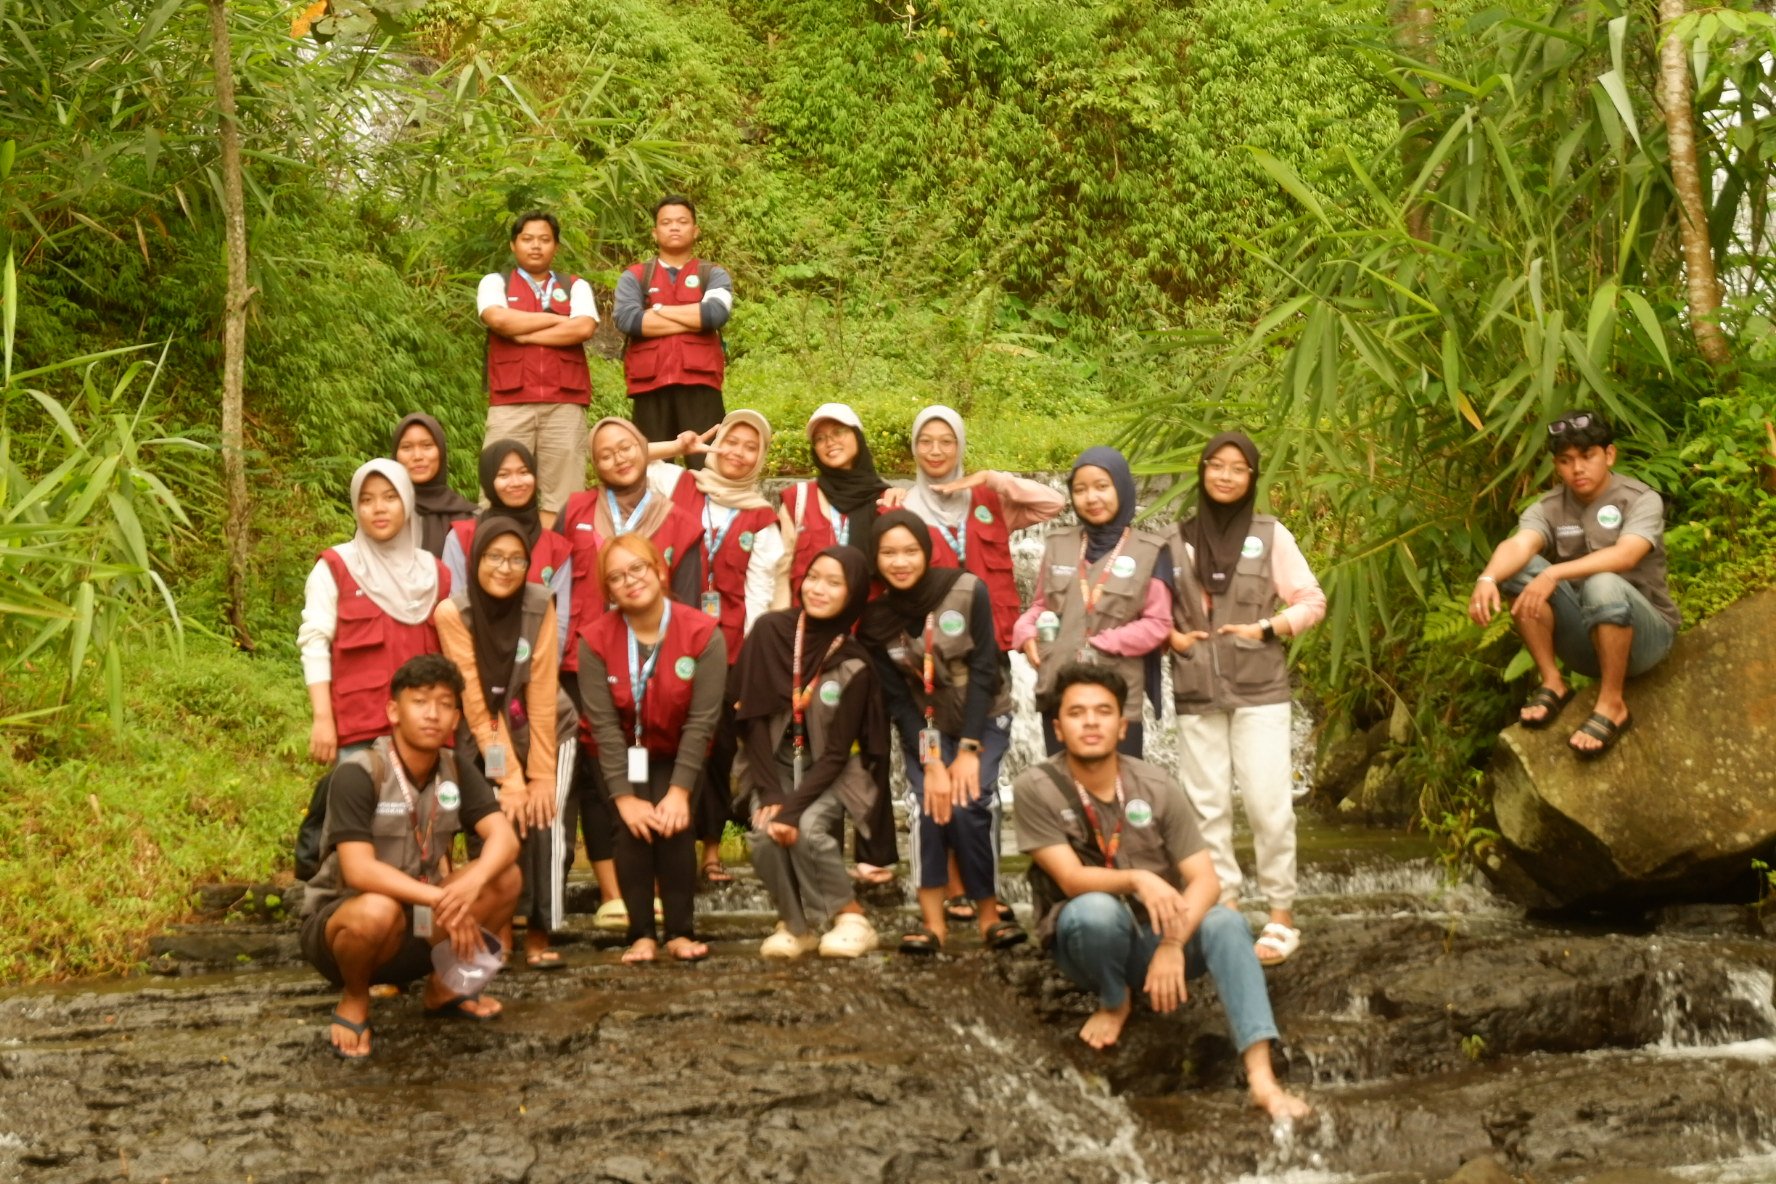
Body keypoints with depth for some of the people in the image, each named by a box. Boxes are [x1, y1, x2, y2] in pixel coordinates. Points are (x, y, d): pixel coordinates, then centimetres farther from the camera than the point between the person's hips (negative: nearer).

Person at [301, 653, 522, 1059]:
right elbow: (358, 871, -29)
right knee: (378, 910, -39)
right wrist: (441, 899, -36)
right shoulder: (358, 774, -21)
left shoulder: (456, 771, -3)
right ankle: (354, 1001, -6)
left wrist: (472, 883, -36)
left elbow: (504, 838, -15)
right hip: (338, 921, -5)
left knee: (505, 878, -14)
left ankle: (444, 985, 8)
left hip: (419, 926, 5)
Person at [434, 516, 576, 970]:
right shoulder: (452, 613, -17)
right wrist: (509, 779, -19)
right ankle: (498, 927, 2)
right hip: (485, 740, -1)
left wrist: (541, 774, -16)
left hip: (546, 731, 1)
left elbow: (541, 693, -14)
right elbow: (476, 702, -18)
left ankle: (539, 933, -3)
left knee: (543, 819, -16)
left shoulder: (539, 605, -14)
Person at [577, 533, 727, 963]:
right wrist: (624, 796, -24)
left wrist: (680, 790, -25)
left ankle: (681, 932, -11)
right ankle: (642, 934, -13)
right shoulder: (595, 640, -17)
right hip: (624, 756, 1)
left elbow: (702, 719, -21)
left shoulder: (703, 633, -20)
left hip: (678, 754, -1)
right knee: (631, 827, -20)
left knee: (673, 823, -21)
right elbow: (604, 723, -20)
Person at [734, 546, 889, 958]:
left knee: (807, 827, -28)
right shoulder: (770, 631, -11)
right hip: (776, 762, 2)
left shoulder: (854, 664, -15)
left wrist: (792, 806, -26)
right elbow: (751, 716, -9)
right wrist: (770, 793, -15)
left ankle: (851, 918, -7)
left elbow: (837, 752, -15)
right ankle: (795, 925, 1)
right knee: (764, 835, -22)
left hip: (832, 769, -2)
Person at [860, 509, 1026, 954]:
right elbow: (897, 700, -9)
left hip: (983, 719, -2)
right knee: (927, 802, -22)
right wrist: (931, 762, -19)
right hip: (924, 727, 2)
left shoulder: (968, 591, -18)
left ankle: (989, 913, -5)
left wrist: (969, 751, -19)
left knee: (967, 804, -21)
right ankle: (932, 919, -15)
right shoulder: (875, 618, -10)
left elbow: (983, 671, -16)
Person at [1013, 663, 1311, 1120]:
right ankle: (1114, 1003, -3)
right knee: (1096, 910, -36)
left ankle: (1262, 1078, -40)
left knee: (1226, 923, -28)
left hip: (1157, 937, 2)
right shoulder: (1035, 788, -15)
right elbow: (1071, 879, -21)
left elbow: (1206, 880, -12)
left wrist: (1172, 945, -29)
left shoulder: (1156, 787, -8)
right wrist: (1138, 879, -40)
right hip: (1087, 939, -2)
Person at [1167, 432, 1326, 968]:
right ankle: (1224, 911, 13)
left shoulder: (1270, 535, 2)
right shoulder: (1178, 540, 8)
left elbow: (1312, 601, 2)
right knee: (1207, 805, 5)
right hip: (1196, 694, 2)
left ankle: (1282, 915, 4)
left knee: (1268, 803, -5)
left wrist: (1266, 628, -11)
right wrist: (1172, 637, -3)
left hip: (1259, 690, -2)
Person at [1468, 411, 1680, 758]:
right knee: (1520, 571, -19)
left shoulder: (1641, 500, -10)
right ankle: (1552, 683, -13)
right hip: (1584, 639, 4)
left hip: (1644, 634, -4)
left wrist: (1554, 574, -43)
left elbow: (1625, 556, -30)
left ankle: (1612, 706, -23)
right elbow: (1518, 545, -23)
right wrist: (1487, 578, -46)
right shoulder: (1548, 508, -1)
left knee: (1603, 586, -37)